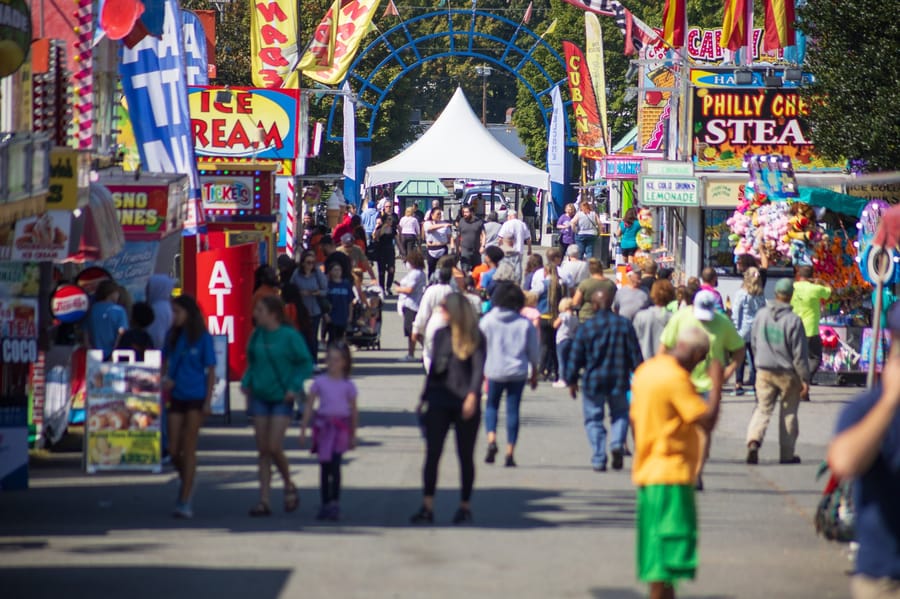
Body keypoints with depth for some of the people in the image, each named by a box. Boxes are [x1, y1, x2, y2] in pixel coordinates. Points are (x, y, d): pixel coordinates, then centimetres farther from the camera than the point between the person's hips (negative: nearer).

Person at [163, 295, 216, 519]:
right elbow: (165, 361, 17)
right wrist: (165, 378, -4)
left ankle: (185, 502, -2)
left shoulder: (203, 338, -6)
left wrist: (208, 401, -9)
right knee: (173, 450, 3)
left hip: (196, 397, -5)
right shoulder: (172, 336, 7)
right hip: (176, 397, 5)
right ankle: (186, 482, 32)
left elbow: (211, 371, -4)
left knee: (188, 448, -4)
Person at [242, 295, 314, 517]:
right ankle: (264, 501, 7)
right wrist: (246, 382, 4)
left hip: (281, 399, -5)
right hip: (260, 397, 5)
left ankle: (289, 486, 16)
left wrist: (294, 387, -15)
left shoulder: (290, 336, -11)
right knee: (262, 450, 4)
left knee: (274, 447, -11)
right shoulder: (257, 335, 5)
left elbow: (306, 363, -5)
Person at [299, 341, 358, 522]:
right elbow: (309, 406, 7)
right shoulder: (319, 382, 5)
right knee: (324, 466, 7)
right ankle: (325, 503, 14)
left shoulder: (347, 385, 3)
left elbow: (354, 410, 10)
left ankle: (335, 503, -11)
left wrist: (353, 435, 11)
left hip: (340, 427, -2)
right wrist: (303, 429, 3)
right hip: (322, 424, 2)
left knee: (335, 464, -13)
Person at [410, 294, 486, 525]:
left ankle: (465, 506, 17)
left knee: (466, 456, 6)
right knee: (432, 453, -6)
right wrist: (424, 398, 19)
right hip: (439, 402, 3)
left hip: (466, 405, -3)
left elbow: (478, 368, -12)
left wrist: (472, 395, -27)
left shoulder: (475, 338, -3)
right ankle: (427, 506, -8)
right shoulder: (440, 335, 10)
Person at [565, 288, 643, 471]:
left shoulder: (586, 327, -7)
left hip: (593, 380, -2)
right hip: (618, 380, 2)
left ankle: (599, 459, 1)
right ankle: (617, 444, -8)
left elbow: (575, 357, -3)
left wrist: (572, 380, 8)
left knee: (594, 419, 8)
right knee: (620, 414, 19)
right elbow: (635, 353, 3)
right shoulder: (624, 324, 0)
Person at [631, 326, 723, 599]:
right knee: (668, 554, -8)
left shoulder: (646, 370, 12)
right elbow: (707, 422, -21)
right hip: (671, 474, -10)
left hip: (647, 472, 10)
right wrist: (717, 386, -13)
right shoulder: (676, 378, -17)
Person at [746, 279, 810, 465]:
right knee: (789, 413, 10)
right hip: (787, 373, -3)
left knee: (763, 408, 7)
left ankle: (754, 441, -19)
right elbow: (799, 352, -13)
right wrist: (804, 378, -6)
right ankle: (787, 454, 16)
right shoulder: (793, 320, -16)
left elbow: (754, 343, 12)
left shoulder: (761, 315, -1)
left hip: (764, 371, 3)